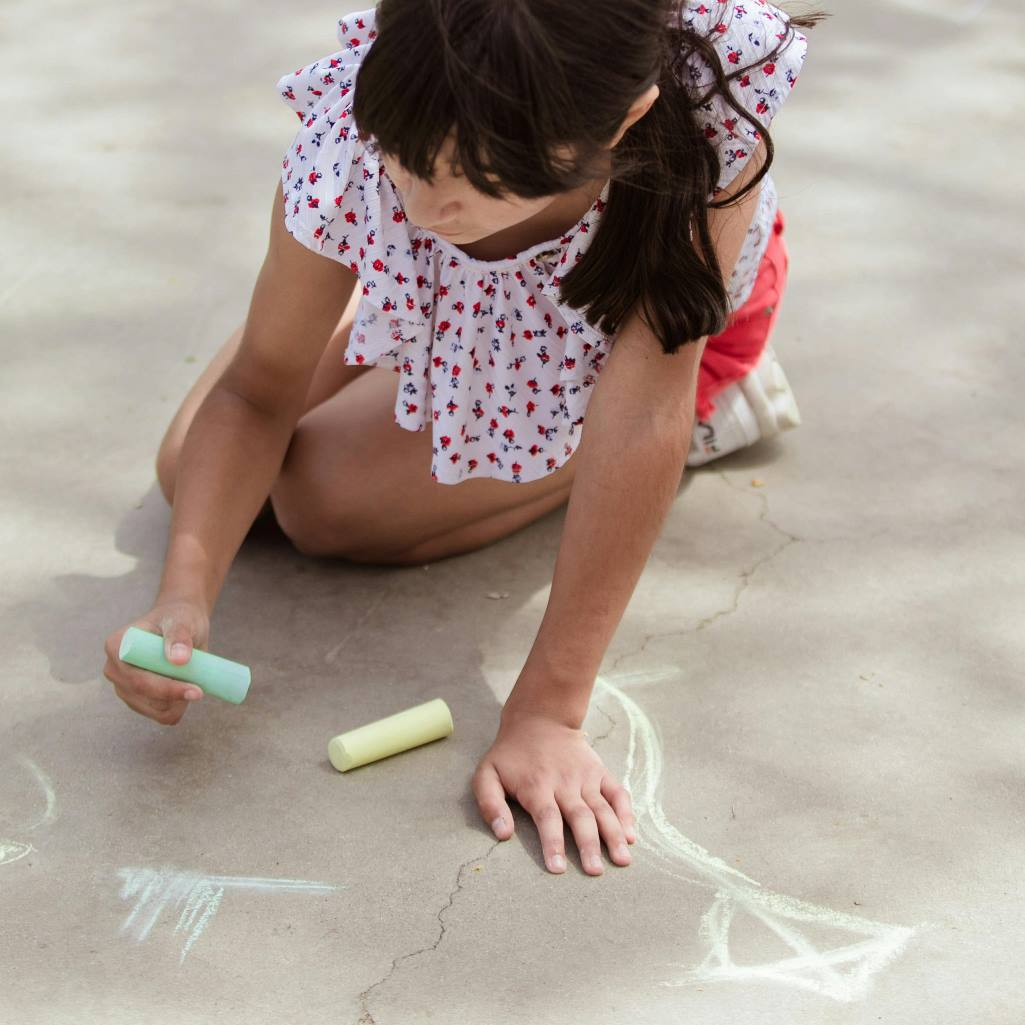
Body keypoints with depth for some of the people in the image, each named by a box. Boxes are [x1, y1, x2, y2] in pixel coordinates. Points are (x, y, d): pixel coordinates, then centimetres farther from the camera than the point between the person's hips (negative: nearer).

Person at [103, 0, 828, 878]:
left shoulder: (710, 111, -47)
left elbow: (643, 418, -44)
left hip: (663, 315, -2)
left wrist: (546, 712, -44)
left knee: (323, 502, -16)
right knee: (190, 475, -1)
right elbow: (255, 394, -23)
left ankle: (711, 403, 1)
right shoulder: (347, 143, -37)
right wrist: (184, 599, -40)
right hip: (468, 310, 3)